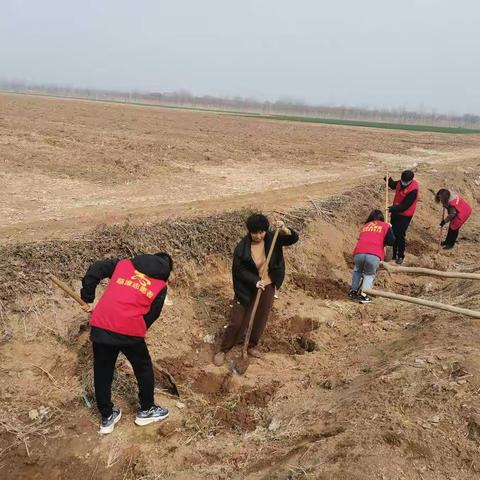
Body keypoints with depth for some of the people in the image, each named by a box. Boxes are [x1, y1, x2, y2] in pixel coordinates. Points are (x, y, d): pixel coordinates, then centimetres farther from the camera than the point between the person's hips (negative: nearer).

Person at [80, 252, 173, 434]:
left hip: (101, 326, 3)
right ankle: (146, 410, 36)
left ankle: (107, 418, 32)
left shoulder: (123, 263, 15)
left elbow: (95, 270, 8)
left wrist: (87, 298, 15)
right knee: (144, 369, 22)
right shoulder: (161, 286, 10)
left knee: (102, 373, 19)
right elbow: (152, 315, 9)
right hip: (130, 331, -3)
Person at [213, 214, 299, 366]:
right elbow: (238, 270, -15)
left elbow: (294, 239, -10)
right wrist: (255, 281, -27)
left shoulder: (272, 239, -10)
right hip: (247, 289, -4)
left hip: (267, 287, 4)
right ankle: (223, 350, 22)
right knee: (237, 321, 4)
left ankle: (251, 346, 39)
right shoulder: (242, 248, -19)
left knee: (260, 319, 17)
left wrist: (285, 230, -31)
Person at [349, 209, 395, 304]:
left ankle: (353, 291, 29)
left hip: (359, 252, 3)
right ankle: (363, 295, 5)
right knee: (369, 274, 21)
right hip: (374, 255, -3)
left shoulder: (365, 226, 31)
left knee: (357, 270, 32)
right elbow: (391, 241, 12)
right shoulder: (385, 226, 20)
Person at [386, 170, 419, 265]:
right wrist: (388, 179, 0)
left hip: (405, 215, -8)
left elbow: (405, 206, -27)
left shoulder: (413, 190, -27)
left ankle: (400, 256, 12)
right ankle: (393, 254, 27)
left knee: (400, 235, -4)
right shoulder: (401, 182, -4)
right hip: (395, 212, 8)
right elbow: (393, 185, 19)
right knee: (393, 233, 14)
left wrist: (393, 208, -31)